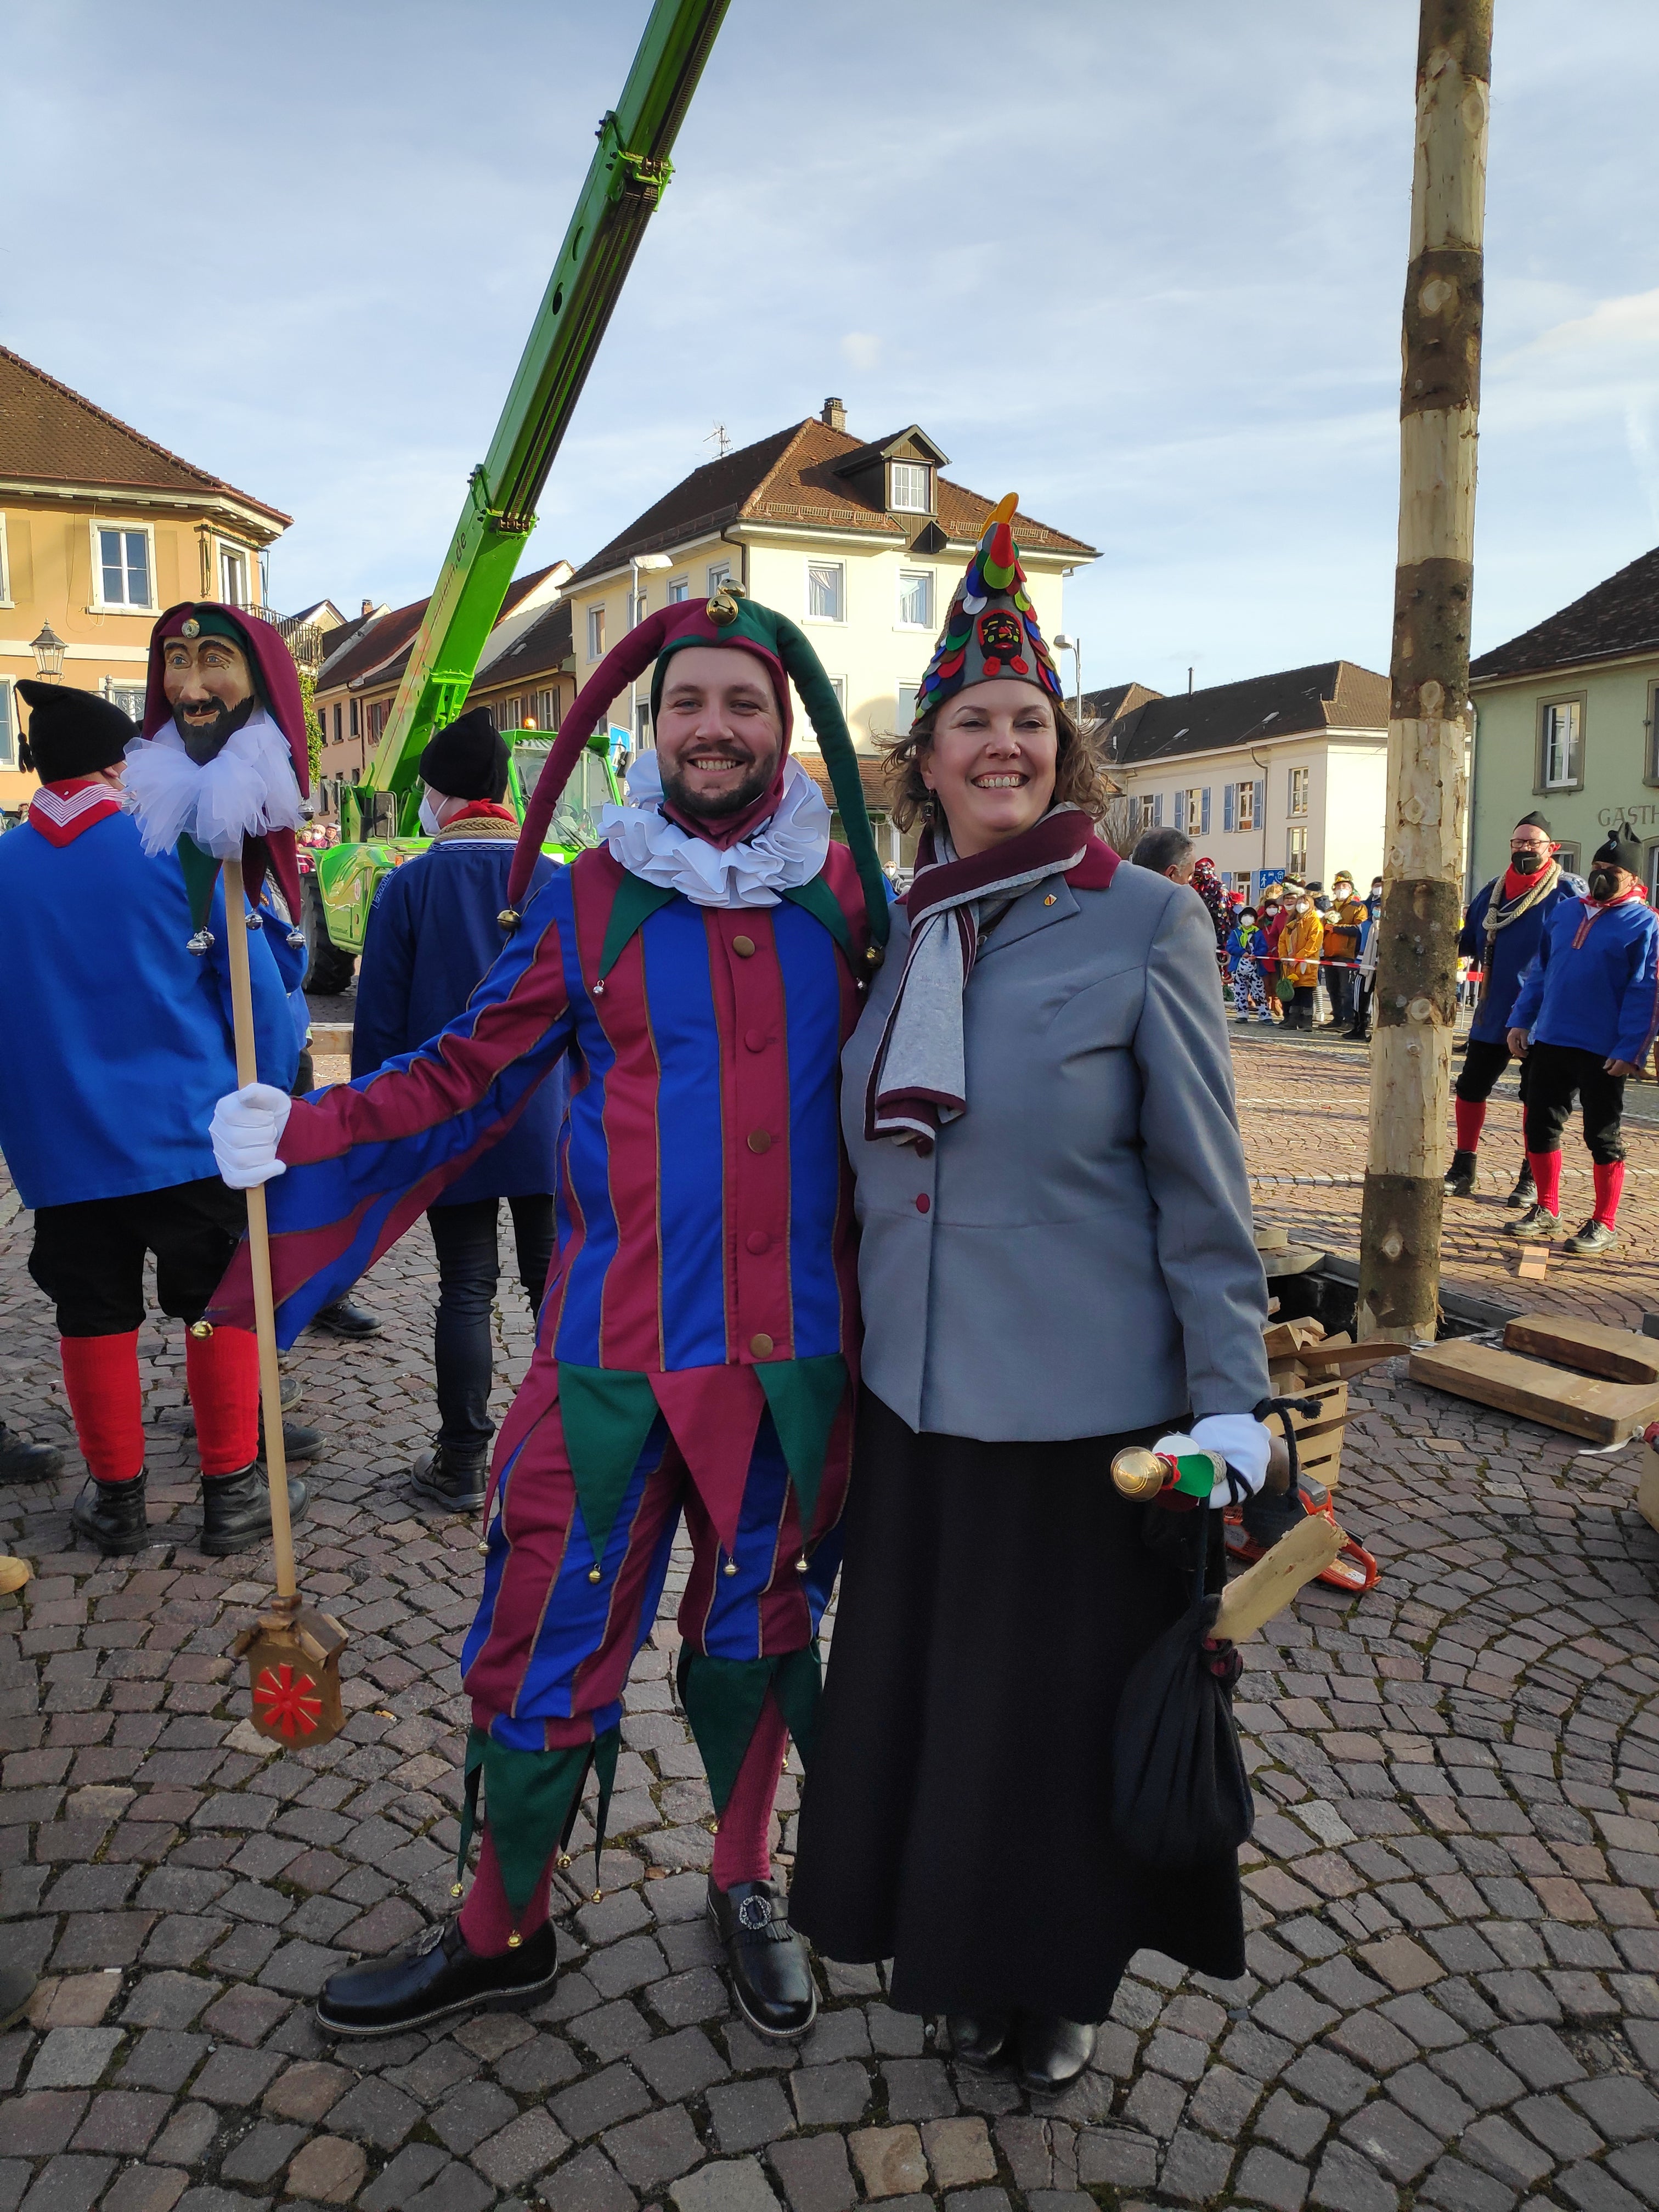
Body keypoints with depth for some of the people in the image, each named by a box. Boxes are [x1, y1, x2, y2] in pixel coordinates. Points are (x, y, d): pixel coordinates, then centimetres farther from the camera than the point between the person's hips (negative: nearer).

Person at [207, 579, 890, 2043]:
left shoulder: (848, 890, 3)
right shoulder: (585, 902, 0)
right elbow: (469, 1074, 1)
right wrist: (302, 1128, -5)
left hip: (797, 1343, 1)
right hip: (617, 1347, -1)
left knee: (757, 1621, 17)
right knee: (548, 1640, 6)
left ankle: (746, 1884, 42)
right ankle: (504, 1931, 32)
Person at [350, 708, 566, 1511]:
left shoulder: (408, 887, -5)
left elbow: (380, 1021, -3)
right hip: (547, 1124, 2)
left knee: (465, 1291, 5)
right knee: (556, 1280, 10)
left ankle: (462, 1465, 12)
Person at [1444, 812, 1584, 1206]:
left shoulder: (1568, 891, -6)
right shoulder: (1493, 891, 9)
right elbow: (1469, 940, 14)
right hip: (1493, 1011, 5)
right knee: (1470, 1087, 6)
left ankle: (1531, 1179, 17)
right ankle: (1463, 1171, 18)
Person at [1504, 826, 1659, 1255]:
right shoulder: (1564, 912, 12)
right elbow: (1539, 971, 16)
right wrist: (1520, 1021, 8)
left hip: (1602, 1053, -6)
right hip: (1549, 1041, 6)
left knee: (1603, 1136, 3)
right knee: (1540, 1125, 10)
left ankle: (1604, 1225, 13)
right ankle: (1546, 1211, 24)